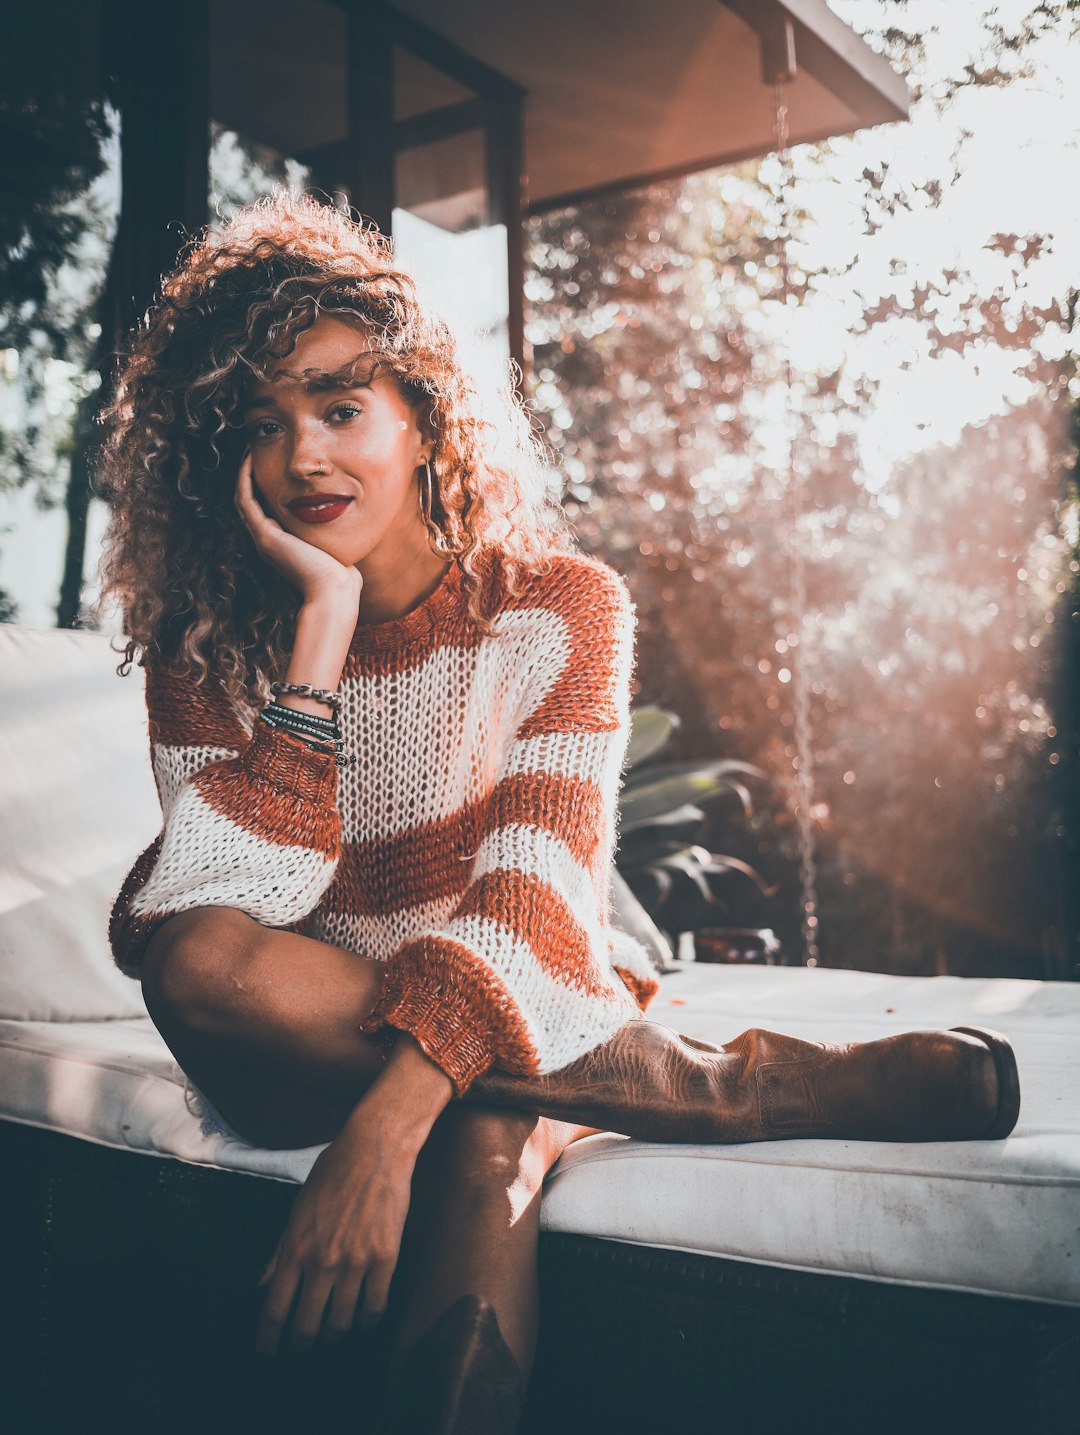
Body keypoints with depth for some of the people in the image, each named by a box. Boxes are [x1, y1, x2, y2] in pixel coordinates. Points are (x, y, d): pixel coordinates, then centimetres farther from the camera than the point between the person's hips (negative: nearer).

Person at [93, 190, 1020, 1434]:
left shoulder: (559, 609, -8)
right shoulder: (208, 651, -4)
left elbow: (536, 891, -20)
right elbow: (197, 930, -20)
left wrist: (388, 1124, -35)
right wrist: (322, 629, -22)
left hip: (515, 1019, -2)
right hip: (310, 1045, 3)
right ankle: (711, 1086, -25)